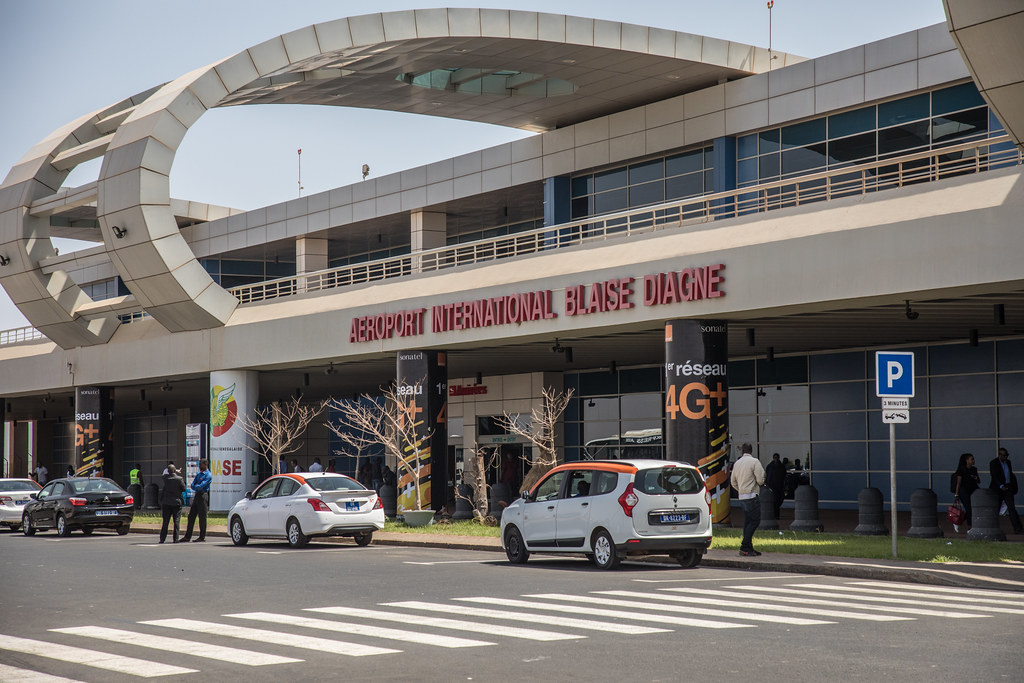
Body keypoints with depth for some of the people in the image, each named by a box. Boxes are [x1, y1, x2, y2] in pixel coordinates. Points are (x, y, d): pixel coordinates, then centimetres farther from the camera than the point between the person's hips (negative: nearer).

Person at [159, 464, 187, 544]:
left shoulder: (165, 477, -6)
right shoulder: (179, 479, -13)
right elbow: (184, 489, -3)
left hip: (166, 503, 3)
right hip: (176, 502, -3)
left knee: (165, 522, 8)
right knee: (176, 521, 3)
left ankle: (162, 538, 7)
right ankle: (175, 538, -1)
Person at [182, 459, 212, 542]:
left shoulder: (208, 475, -8)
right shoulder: (198, 474, 17)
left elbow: (201, 486, -17)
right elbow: (193, 485, 11)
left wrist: (196, 487, 0)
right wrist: (197, 488, -8)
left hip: (203, 496, -8)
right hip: (196, 495, 8)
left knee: (202, 517, -4)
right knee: (191, 516, 7)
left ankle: (202, 537, 1)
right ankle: (187, 536, 11)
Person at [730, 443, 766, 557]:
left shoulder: (737, 463, 12)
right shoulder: (754, 462, -9)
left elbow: (733, 481, 16)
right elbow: (760, 479, -13)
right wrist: (761, 483, 9)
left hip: (741, 496, 8)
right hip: (752, 496, -8)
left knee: (748, 522, 11)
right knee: (755, 521, -6)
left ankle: (749, 548, 11)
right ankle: (744, 547, -13)